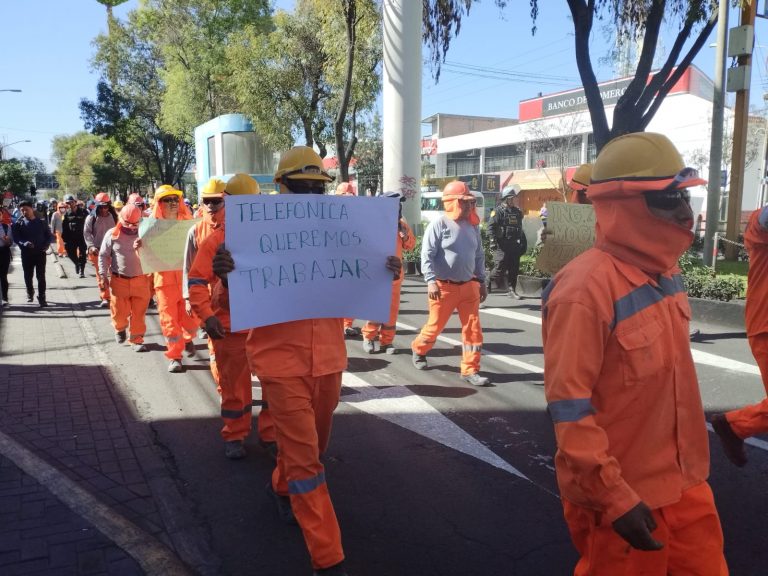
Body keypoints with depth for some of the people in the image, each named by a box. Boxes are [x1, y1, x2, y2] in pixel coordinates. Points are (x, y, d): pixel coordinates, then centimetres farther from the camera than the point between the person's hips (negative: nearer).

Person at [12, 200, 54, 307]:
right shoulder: (18, 223, 0)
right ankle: (30, 293, 35)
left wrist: (46, 245, -12)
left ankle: (41, 297, 3)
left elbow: (49, 236, 6)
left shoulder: (42, 222, 2)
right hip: (26, 253, 1)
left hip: (40, 253, -1)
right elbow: (16, 238, -4)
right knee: (28, 275, 13)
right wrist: (24, 243, -24)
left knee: (41, 276, -3)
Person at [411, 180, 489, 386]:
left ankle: (470, 370, 9)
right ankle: (419, 350, 38)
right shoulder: (438, 225, -10)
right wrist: (431, 281, -23)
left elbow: (479, 256, 15)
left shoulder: (472, 226, 8)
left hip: (469, 286, 5)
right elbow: (427, 255, -15)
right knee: (435, 326, 9)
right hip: (444, 286, -5)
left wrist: (481, 281, 13)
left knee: (473, 329, 1)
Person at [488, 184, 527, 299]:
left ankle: (512, 290, 16)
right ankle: (489, 284, 5)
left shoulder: (517, 212, 15)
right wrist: (493, 240, -24)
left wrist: (523, 243, 18)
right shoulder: (499, 211, -7)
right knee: (500, 267, -9)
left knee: (514, 269, 8)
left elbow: (520, 229, 21)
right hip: (502, 245, -7)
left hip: (514, 245, 7)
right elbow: (491, 226, -15)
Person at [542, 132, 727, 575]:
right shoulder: (588, 287, -24)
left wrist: (688, 465, 20)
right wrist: (614, 498, -21)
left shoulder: (665, 271, 4)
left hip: (685, 483, 8)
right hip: (624, 494, -8)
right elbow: (570, 405, -24)